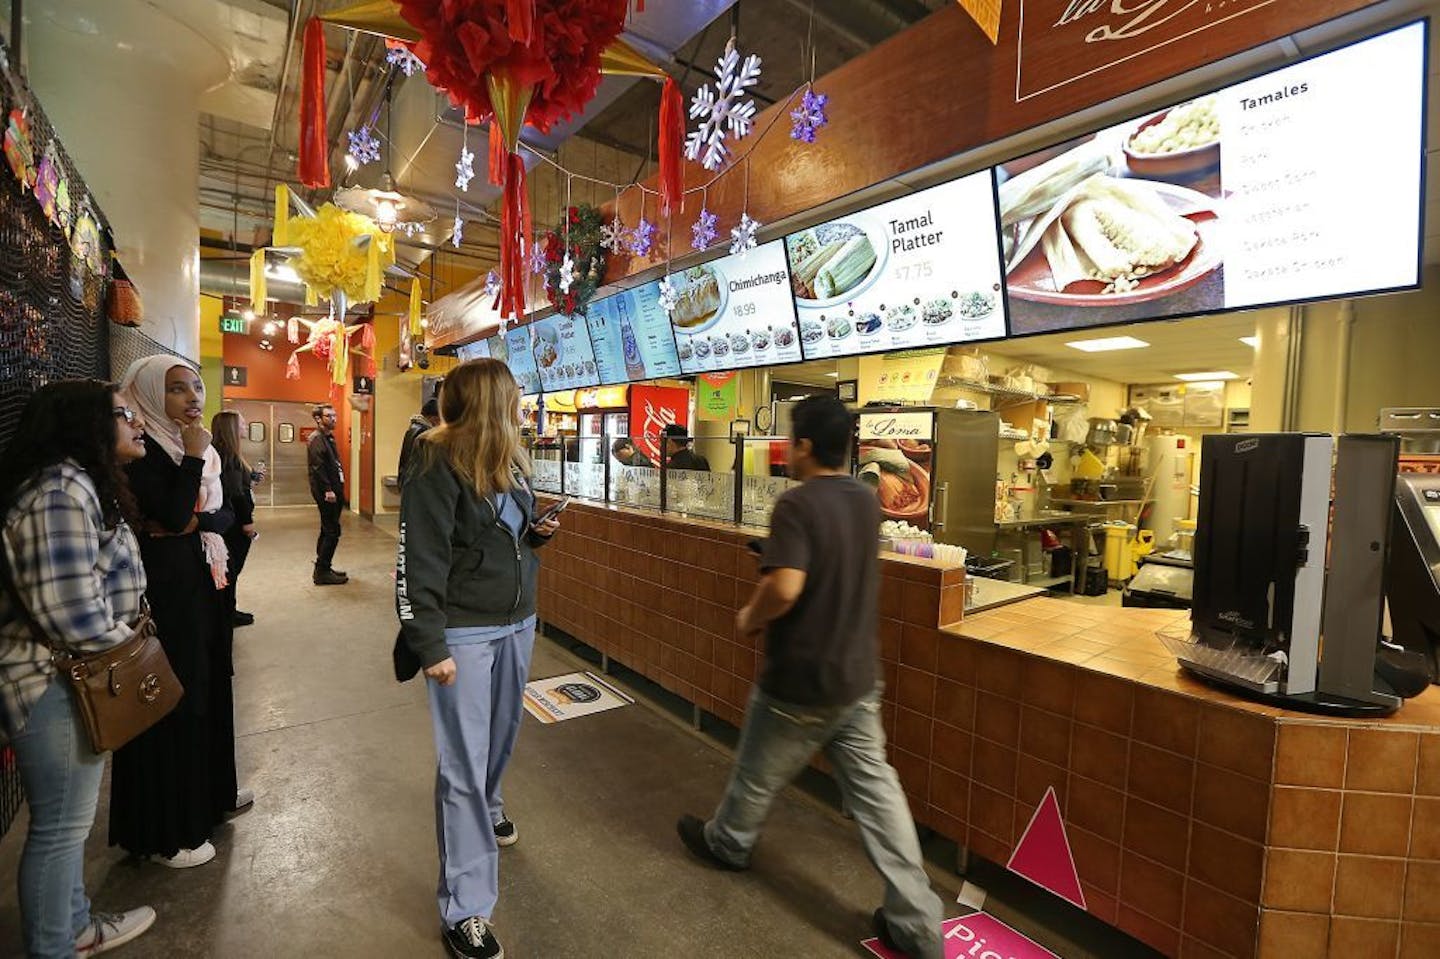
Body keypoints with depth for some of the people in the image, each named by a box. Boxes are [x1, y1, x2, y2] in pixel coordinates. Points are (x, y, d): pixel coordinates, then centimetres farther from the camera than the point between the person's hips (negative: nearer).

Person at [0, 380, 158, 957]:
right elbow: (69, 610, -29)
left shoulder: (80, 482, 10)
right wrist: (121, 647, -12)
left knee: (68, 820, 23)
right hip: (57, 684, -10)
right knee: (59, 828, 7)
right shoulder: (61, 490, -24)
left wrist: (120, 641, 13)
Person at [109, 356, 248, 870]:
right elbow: (171, 514, -24)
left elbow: (227, 514, 7)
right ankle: (167, 832, 15)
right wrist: (193, 459, -21)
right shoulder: (141, 452, -14)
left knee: (210, 686, 18)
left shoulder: (200, 448, 9)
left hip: (204, 581, 8)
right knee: (174, 699, 0)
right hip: (166, 589, -8)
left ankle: (211, 792, 36)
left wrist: (198, 522, -12)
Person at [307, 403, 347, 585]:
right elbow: (317, 467, -20)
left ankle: (323, 568, 26)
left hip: (333, 490, 10)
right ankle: (322, 572, -2)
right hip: (325, 492, -10)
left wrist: (337, 489, 15)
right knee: (332, 531, -8)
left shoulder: (328, 438, 18)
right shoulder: (316, 439, -11)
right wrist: (327, 490, -23)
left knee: (328, 531, 16)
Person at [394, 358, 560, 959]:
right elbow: (418, 561, -18)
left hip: (518, 623, 7)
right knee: (463, 762, 2)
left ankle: (486, 807, 52)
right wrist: (430, 647, -19)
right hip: (464, 632, -7)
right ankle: (466, 909, 16)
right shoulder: (439, 465, -16)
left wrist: (537, 533, -3)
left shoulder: (508, 460, 7)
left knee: (501, 735, 22)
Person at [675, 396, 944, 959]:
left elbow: (785, 586, -34)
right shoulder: (866, 500, 4)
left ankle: (726, 844, 46)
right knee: (875, 785, 13)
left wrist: (750, 621, -13)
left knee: (758, 775, 19)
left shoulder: (797, 504, -22)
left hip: (801, 681, -6)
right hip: (858, 676, 7)